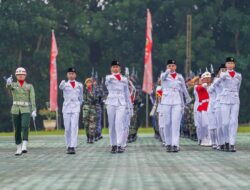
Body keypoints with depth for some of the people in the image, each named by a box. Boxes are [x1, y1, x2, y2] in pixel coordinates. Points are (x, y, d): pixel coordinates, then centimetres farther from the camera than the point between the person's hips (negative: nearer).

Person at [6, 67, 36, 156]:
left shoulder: (30, 86, 7)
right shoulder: (13, 85, 7)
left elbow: (32, 99, -3)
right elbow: (8, 86, -19)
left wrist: (34, 110, -18)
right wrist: (8, 82, -45)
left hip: (26, 110, -2)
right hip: (15, 110, 2)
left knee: (25, 127, -24)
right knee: (17, 130, 4)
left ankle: (24, 147, -30)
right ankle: (19, 149, 15)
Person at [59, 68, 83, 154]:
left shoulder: (79, 85, 10)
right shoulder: (65, 84, 3)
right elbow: (60, 87, -24)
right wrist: (62, 83, -45)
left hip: (76, 108, 0)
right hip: (66, 107, 0)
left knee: (74, 127, -12)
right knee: (67, 128, 3)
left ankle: (73, 147, -16)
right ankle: (68, 146, 17)